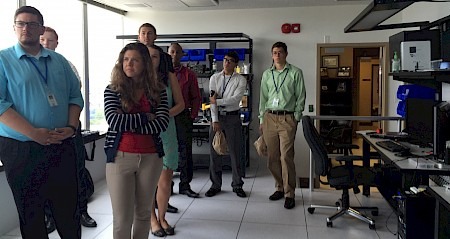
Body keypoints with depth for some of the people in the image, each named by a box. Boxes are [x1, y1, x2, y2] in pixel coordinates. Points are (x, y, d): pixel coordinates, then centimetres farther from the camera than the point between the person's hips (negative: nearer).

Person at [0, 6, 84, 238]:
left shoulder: (59, 61, 11)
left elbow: (75, 96, 10)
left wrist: (71, 127, -8)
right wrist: (34, 133, -20)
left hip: (61, 147, 3)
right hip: (21, 149, -3)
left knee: (68, 209, 11)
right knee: (30, 214, 11)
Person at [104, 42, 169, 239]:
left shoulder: (157, 90, 3)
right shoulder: (113, 90, 0)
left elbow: (162, 122, -9)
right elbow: (113, 120, -14)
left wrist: (128, 124, -14)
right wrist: (145, 117, -11)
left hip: (150, 157, 2)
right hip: (120, 157, -2)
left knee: (144, 212, 15)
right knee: (122, 218, 3)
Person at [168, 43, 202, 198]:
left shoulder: (189, 74, 9)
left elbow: (196, 98, 9)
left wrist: (192, 116, -1)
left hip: (183, 117, 1)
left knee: (185, 151, 1)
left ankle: (185, 185, 9)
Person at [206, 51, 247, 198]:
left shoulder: (240, 80, 0)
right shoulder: (215, 78, 7)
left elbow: (236, 99, -13)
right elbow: (212, 100, -1)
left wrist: (217, 101, -10)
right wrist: (215, 120, -9)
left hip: (232, 117, -2)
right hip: (216, 117, 2)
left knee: (235, 152, 2)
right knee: (214, 152, 5)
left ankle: (237, 185, 15)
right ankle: (215, 185, 17)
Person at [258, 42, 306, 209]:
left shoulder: (295, 73, 3)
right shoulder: (267, 74, 14)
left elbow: (300, 97, 2)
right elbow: (263, 98, 15)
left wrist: (296, 119, -5)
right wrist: (262, 120, 10)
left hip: (287, 118, -4)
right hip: (269, 117, 4)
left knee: (286, 157, -8)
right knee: (272, 157, 6)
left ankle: (289, 194, 1)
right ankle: (279, 187, 22)